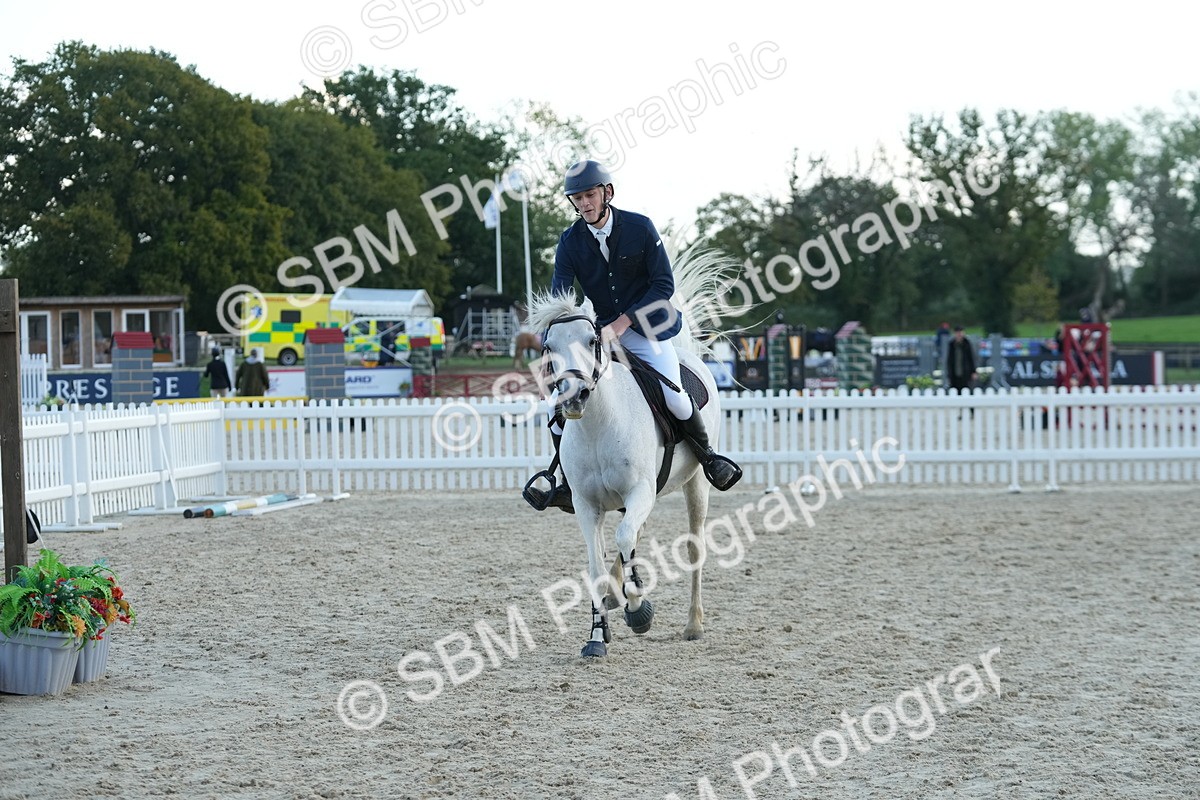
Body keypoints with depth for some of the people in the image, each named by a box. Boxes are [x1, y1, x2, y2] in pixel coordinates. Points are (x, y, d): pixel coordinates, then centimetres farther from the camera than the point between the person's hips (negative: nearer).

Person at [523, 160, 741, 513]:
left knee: (673, 396, -23)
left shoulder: (640, 228, -10)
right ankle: (570, 484, 9)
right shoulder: (570, 242, -4)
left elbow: (664, 284, -11)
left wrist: (621, 324, -20)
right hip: (598, 331, 3)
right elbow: (559, 298, -9)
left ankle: (707, 455, 4)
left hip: (645, 328, -3)